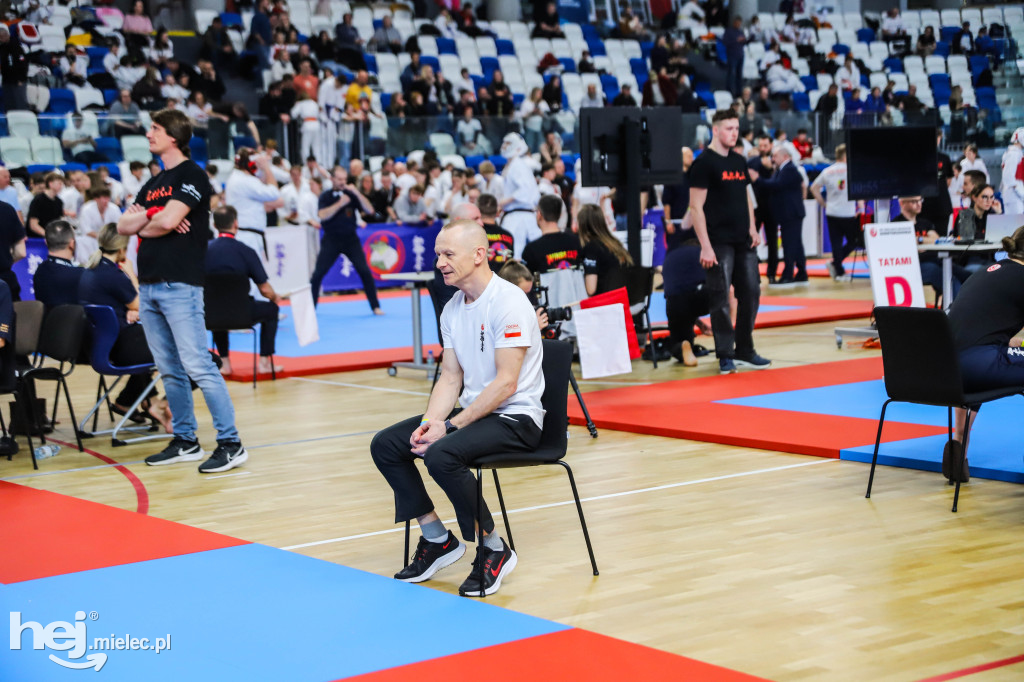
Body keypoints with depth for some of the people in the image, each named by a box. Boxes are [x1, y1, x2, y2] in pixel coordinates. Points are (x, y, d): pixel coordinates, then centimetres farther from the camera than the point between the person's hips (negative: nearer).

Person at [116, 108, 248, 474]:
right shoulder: (153, 183, 19)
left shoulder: (192, 175, -5)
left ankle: (230, 444, -8)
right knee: (169, 371, 10)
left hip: (180, 285, -8)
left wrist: (142, 223, 3)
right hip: (149, 286, 8)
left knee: (197, 365, -11)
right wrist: (153, 217, -7)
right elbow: (123, 226, 11)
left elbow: (168, 220, -17)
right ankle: (185, 441, 18)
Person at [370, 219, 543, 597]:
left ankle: (494, 550, -13)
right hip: (473, 410, 9)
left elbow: (506, 383, -22)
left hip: (516, 418, -9)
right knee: (385, 445, -2)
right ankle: (438, 539, 9)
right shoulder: (452, 309, 9)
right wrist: (429, 423, -9)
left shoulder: (508, 301, -18)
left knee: (442, 454, -32)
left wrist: (450, 426, -22)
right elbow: (451, 378, 10)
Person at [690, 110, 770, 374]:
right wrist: (705, 246, -17)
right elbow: (696, 207, -12)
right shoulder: (704, 163, -8)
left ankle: (745, 350, 19)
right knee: (720, 299, -3)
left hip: (744, 242, 7)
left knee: (750, 293, 9)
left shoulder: (739, 161, 14)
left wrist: (752, 228, 9)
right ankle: (725, 355, 4)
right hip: (719, 243, -7)